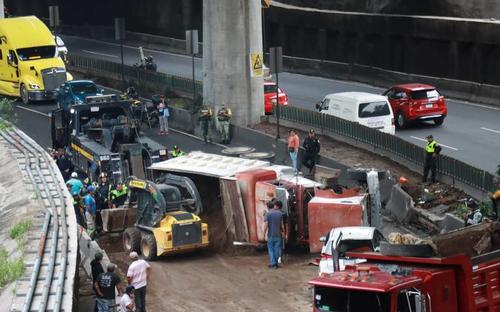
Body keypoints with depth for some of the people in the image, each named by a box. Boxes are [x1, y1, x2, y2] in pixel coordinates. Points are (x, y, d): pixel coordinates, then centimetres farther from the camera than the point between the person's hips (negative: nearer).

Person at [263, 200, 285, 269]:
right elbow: (281, 224, 0)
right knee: (277, 249, 8)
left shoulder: (268, 213, -6)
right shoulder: (280, 214, -4)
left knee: (271, 249, 5)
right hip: (278, 235, 1)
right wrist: (283, 231, 16)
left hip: (270, 235, -1)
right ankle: (276, 263, 11)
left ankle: (272, 264, -2)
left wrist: (264, 233, -2)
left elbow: (266, 224, -10)